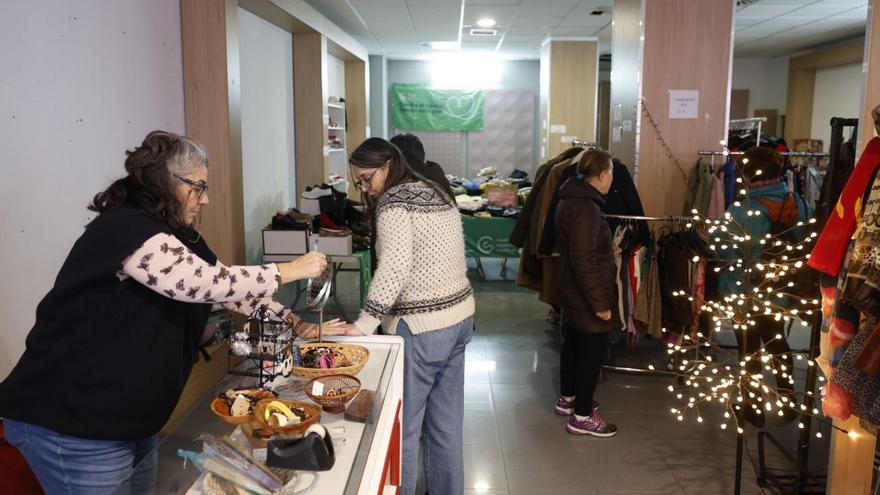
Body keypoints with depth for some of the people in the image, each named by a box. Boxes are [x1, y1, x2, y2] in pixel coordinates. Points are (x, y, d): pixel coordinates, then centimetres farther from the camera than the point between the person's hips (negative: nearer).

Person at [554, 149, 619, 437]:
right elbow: (584, 262, -27)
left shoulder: (572, 199, 7)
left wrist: (608, 250, 32)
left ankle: (567, 400, 37)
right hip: (587, 296, -10)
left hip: (572, 292, 10)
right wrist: (600, 303, -23)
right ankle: (581, 417, 13)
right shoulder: (585, 208, -25)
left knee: (573, 345, 21)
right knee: (593, 351, 2)